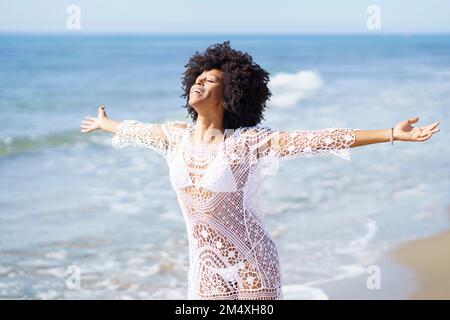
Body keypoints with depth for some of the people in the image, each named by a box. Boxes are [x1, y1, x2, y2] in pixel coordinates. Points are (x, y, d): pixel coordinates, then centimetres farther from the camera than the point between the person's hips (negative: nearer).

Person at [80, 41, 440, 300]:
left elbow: (317, 139, -19)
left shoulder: (247, 141, -13)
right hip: (206, 273, 4)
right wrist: (104, 124, 44)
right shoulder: (175, 136, 2)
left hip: (252, 269, -4)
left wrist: (393, 134, -25)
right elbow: (137, 130, 24)